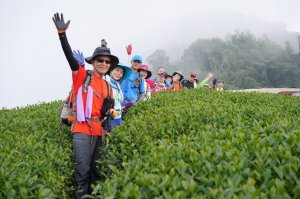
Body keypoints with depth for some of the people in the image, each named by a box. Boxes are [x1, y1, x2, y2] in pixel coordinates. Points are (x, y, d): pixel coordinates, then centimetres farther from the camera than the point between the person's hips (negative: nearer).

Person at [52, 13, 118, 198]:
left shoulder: (107, 86, 14)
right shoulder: (82, 75, 0)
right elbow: (70, 56, -15)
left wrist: (108, 109, 0)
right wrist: (62, 33, -26)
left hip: (99, 131, 6)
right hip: (82, 130, -5)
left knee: (96, 169, 12)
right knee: (83, 170, -7)